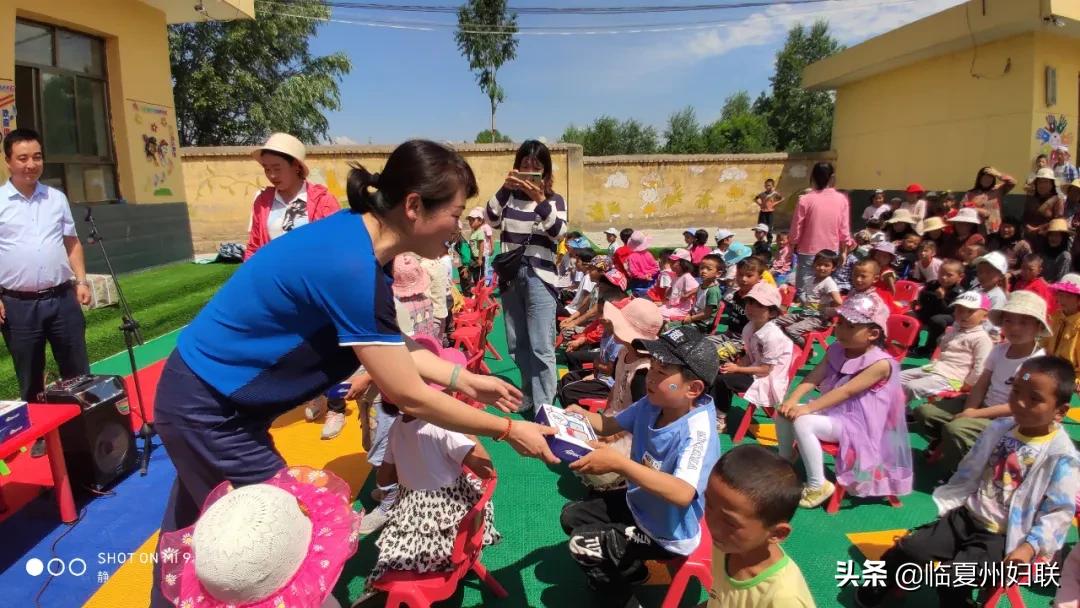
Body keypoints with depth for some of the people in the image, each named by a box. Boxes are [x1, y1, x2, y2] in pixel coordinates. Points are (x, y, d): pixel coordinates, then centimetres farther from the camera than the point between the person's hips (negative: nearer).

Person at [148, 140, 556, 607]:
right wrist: (507, 429, -15)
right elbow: (410, 397, -25)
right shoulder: (351, 268, -32)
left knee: (195, 534, 28)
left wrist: (465, 380, 3)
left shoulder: (355, 237, -5)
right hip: (209, 412, -9)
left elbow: (392, 349, 4)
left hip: (201, 392, 9)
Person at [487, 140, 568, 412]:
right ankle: (527, 399, 27)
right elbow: (492, 220, -6)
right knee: (517, 345, 12)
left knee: (541, 347, -7)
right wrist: (504, 189, -14)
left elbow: (558, 232, -12)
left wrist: (540, 201, -23)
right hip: (509, 276, 3)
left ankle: (544, 406, 2)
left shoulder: (555, 199, 3)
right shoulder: (508, 196, 9)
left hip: (539, 277, -3)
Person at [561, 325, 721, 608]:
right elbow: (611, 425, 1)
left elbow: (683, 494, -47)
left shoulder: (697, 431, -34)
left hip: (667, 533, -7)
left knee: (581, 545, -9)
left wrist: (618, 463, -52)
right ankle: (623, 568, 27)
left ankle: (623, 582, 20)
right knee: (571, 515, 12)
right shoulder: (651, 404, -14)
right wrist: (581, 415, -20)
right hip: (638, 504, 7)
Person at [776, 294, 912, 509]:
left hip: (856, 423, -8)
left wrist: (807, 408, -33)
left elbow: (846, 391, -28)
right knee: (784, 411, -6)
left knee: (803, 422, -28)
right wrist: (792, 399, -25)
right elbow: (813, 377, -8)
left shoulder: (881, 363, -21)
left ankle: (818, 485, -14)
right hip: (832, 412, 8)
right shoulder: (836, 350, 2)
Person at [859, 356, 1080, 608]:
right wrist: (946, 503, 6)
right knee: (909, 549, -5)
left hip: (1002, 537, -5)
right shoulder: (999, 429, 5)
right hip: (966, 516, 5)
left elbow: (1060, 512, -12)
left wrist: (1030, 547, -19)